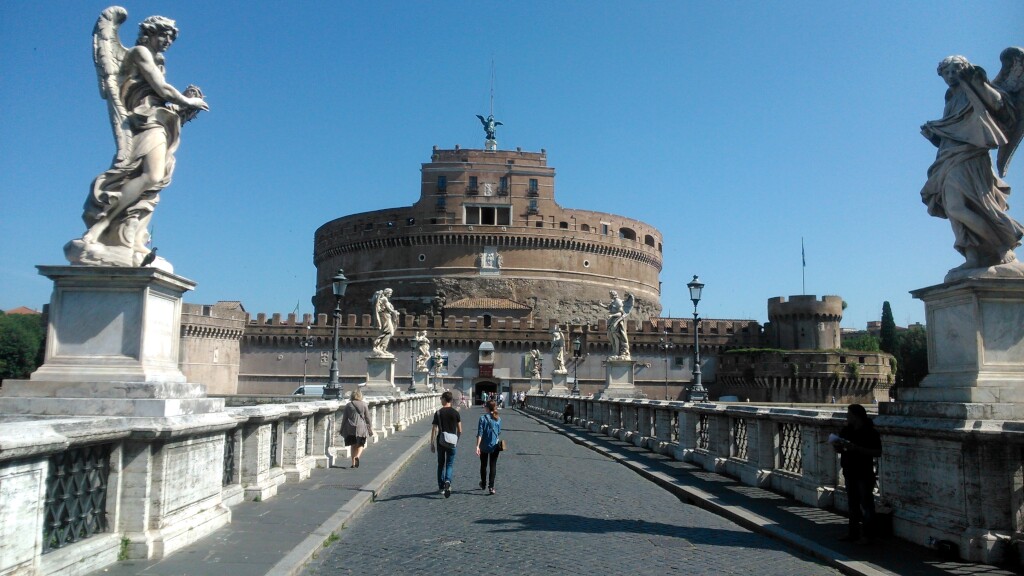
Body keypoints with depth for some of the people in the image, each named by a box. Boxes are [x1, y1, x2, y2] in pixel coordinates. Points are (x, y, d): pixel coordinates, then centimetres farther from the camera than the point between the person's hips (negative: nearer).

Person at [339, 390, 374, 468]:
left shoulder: (348, 405, 3)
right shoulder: (364, 405, 1)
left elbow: (344, 418, 4)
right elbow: (367, 418, 4)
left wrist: (342, 429, 12)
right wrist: (370, 428, 12)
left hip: (350, 428, 1)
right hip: (361, 428, -1)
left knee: (353, 446, 12)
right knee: (360, 445, 9)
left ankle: (353, 463, 11)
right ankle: (357, 457, -19)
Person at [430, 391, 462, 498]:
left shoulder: (438, 413, -5)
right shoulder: (455, 413, -1)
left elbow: (434, 430, -6)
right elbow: (460, 430, 1)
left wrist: (432, 444, 0)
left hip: (440, 442, 0)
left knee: (441, 464, 14)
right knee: (450, 464, 5)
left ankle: (441, 487, 20)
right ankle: (448, 481, -21)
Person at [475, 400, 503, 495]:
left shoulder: (483, 418, -11)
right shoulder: (498, 419, 0)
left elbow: (480, 433, -15)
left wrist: (477, 446, -17)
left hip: (484, 446, -2)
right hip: (495, 446, 2)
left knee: (483, 465, 17)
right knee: (493, 466, 4)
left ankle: (483, 484, 32)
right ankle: (491, 487, -4)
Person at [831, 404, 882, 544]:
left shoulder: (870, 432, -10)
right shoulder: (846, 430, 9)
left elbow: (878, 452, -17)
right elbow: (839, 450, 16)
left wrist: (856, 448, -24)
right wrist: (838, 445, -7)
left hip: (864, 473, -7)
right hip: (850, 472, 7)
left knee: (866, 504, 0)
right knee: (853, 504, 13)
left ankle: (866, 535, 7)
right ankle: (853, 532, 21)